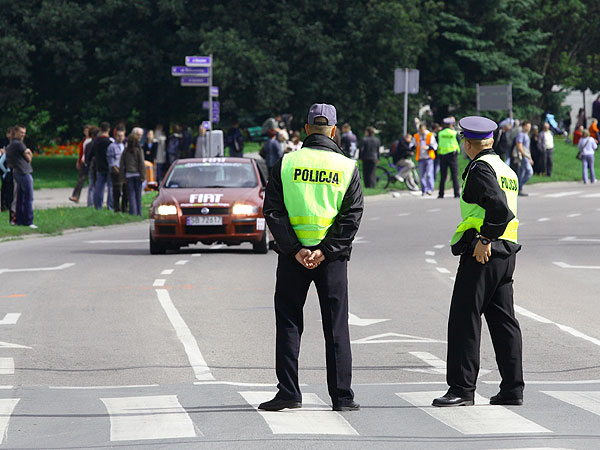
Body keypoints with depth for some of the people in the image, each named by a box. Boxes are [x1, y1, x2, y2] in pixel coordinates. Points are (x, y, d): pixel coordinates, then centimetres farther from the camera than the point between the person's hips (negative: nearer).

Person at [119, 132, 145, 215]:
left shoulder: (125, 151, 1)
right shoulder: (139, 150, -6)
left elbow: (122, 164, 3)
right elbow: (141, 164, -7)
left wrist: (122, 177, 9)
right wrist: (143, 176, -3)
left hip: (129, 175, 1)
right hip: (137, 174, -1)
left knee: (131, 194, 3)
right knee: (138, 194, 7)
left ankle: (133, 212, -5)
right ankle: (139, 212, 9)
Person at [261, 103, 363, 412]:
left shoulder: (286, 163, 0)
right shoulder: (347, 167, 0)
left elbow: (273, 211, -6)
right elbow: (352, 215, -7)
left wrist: (295, 249, -9)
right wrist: (325, 250, -10)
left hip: (292, 255, 0)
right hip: (333, 258, 0)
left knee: (288, 324, 7)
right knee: (336, 327, 5)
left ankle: (288, 392, 2)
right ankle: (342, 396, 4)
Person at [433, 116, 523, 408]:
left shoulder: (480, 168, -11)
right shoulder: (507, 170, 17)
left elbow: (499, 208, -24)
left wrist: (485, 241, -19)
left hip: (482, 254, -9)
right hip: (507, 253, 9)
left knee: (464, 320, -6)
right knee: (503, 320, 10)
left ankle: (462, 388, -7)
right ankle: (512, 388, 10)